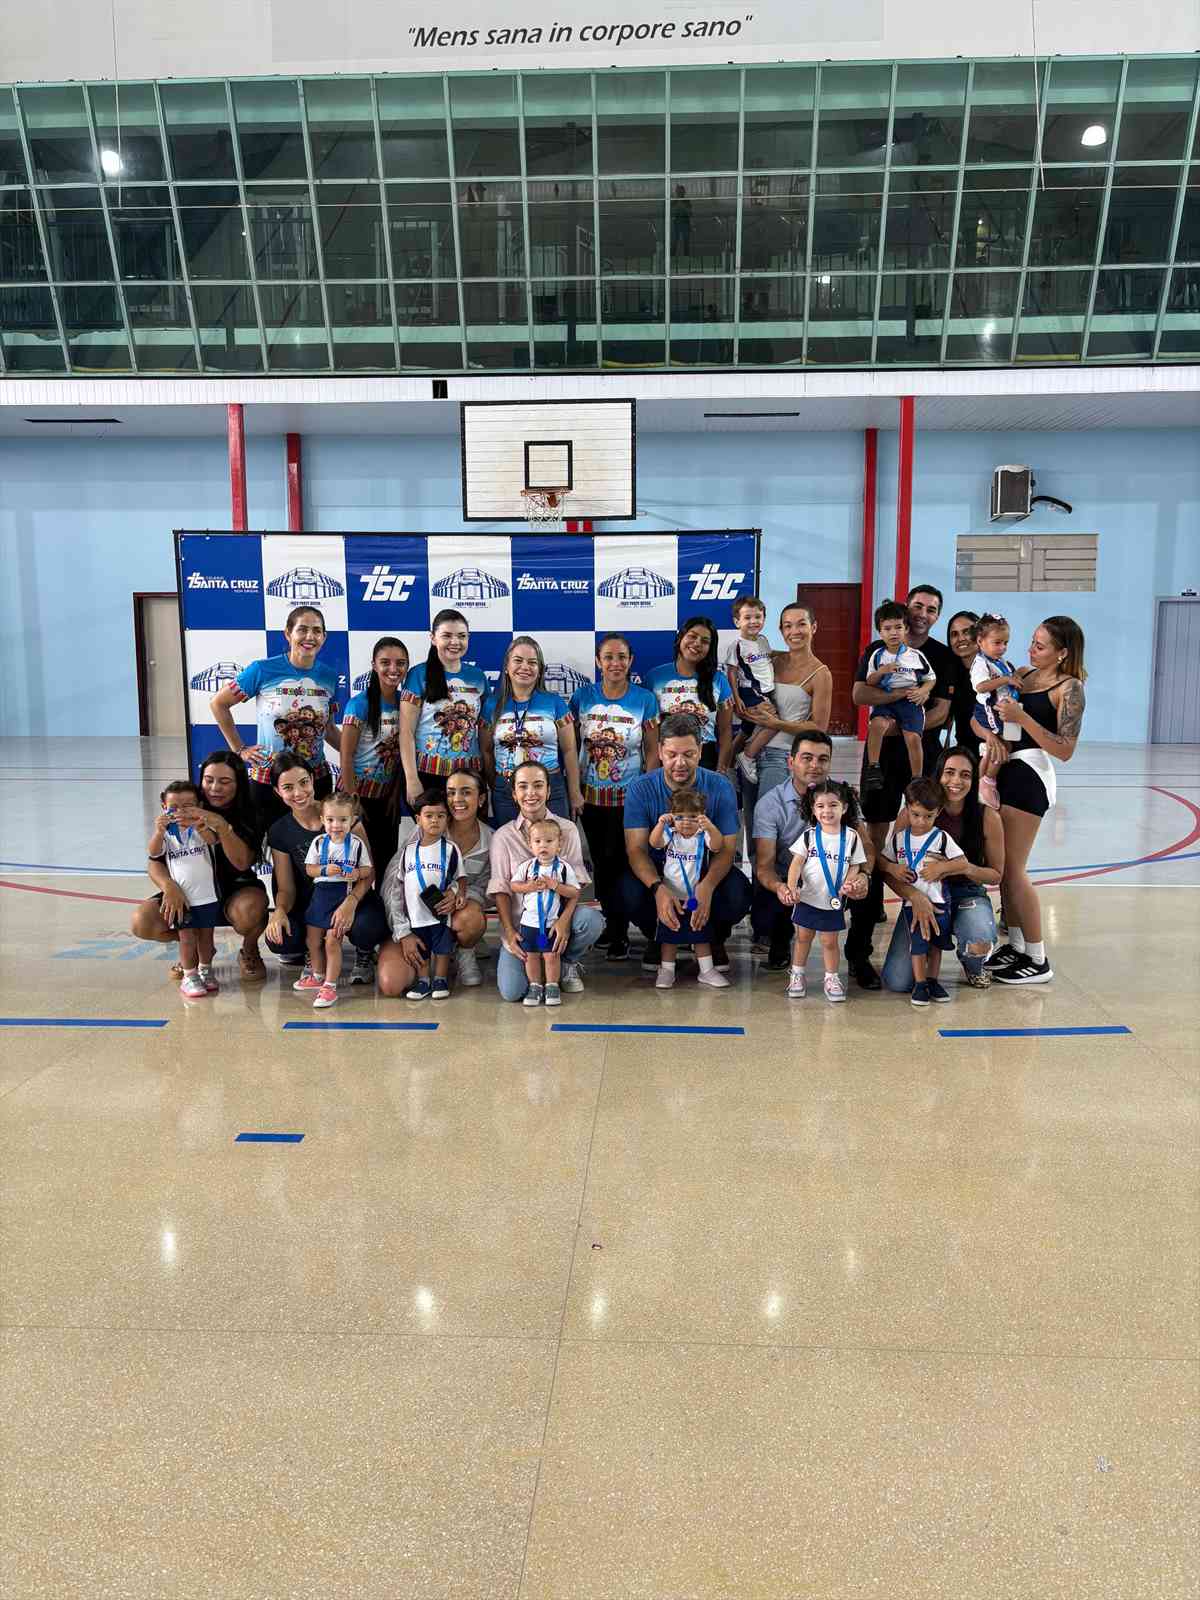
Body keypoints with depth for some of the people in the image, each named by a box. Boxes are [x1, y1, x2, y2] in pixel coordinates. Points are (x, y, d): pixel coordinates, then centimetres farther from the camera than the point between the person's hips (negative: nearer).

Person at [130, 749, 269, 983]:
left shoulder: (249, 816, -10)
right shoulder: (184, 815, -7)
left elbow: (242, 863, -26)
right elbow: (155, 863, -10)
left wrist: (221, 825, -41)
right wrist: (169, 885, -32)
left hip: (234, 891, -2)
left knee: (249, 909, -38)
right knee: (142, 923, -22)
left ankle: (249, 953, 0)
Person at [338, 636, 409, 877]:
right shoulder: (359, 704, -14)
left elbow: (401, 753, 7)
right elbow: (346, 757, -14)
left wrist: (395, 794, 4)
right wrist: (353, 802, -15)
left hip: (388, 794, 5)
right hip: (358, 791, -5)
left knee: (388, 857, 12)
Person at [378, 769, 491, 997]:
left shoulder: (491, 840, -5)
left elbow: (484, 889, 2)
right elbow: (393, 880, -13)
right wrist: (403, 933, -18)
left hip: (452, 916, 1)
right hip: (412, 917, -1)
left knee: (468, 917, -36)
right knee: (390, 985, -22)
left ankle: (466, 954, 1)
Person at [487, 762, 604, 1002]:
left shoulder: (567, 829, 2)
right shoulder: (503, 836, 2)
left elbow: (575, 882, -5)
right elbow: (500, 889, -2)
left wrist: (565, 919, -22)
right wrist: (509, 932, -15)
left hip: (558, 912, 1)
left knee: (591, 919, -34)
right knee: (511, 992, -22)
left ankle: (567, 964, 0)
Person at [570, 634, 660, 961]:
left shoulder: (644, 699, -4)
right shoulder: (583, 696, 0)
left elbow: (652, 752, 0)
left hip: (629, 796, -2)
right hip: (591, 796, 3)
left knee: (618, 862, -5)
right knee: (600, 862, 10)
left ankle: (619, 934, 10)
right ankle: (611, 923, 28)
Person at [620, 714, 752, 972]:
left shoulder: (720, 788, -12)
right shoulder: (641, 789, -12)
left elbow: (726, 848, -16)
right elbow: (636, 848, -18)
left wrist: (707, 886, -39)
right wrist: (658, 888, -39)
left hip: (706, 871, 0)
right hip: (656, 873, 0)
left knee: (737, 894, -31)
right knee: (630, 892, -32)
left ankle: (715, 939, 6)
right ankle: (656, 938, 5)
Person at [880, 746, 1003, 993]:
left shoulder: (987, 818, -10)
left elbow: (995, 874, 0)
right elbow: (885, 865, -12)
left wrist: (964, 867, -21)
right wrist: (914, 896, -30)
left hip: (967, 895, 0)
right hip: (922, 896, 0)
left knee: (980, 944, -36)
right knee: (897, 982, -15)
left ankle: (973, 966, 6)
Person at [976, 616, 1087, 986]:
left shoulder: (1069, 688, -7)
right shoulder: (1025, 676, 14)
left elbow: (1065, 750, -15)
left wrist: (1022, 718, -21)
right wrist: (990, 734, -8)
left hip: (1030, 776, -8)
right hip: (1006, 769, 8)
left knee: (1012, 868, -6)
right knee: (1003, 865, 10)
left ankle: (1038, 961, 3)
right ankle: (1016, 945, 21)